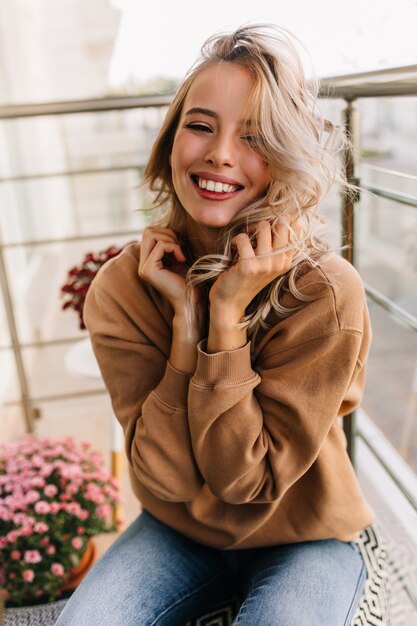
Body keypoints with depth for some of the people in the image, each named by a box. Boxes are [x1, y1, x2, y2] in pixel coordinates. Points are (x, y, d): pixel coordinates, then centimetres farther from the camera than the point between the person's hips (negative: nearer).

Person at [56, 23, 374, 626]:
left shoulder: (327, 292, -25)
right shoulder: (121, 287, -16)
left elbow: (248, 479, -23)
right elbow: (168, 477, -19)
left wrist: (227, 315, -31)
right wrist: (185, 317, -28)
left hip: (303, 538, -1)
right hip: (177, 528, 2)